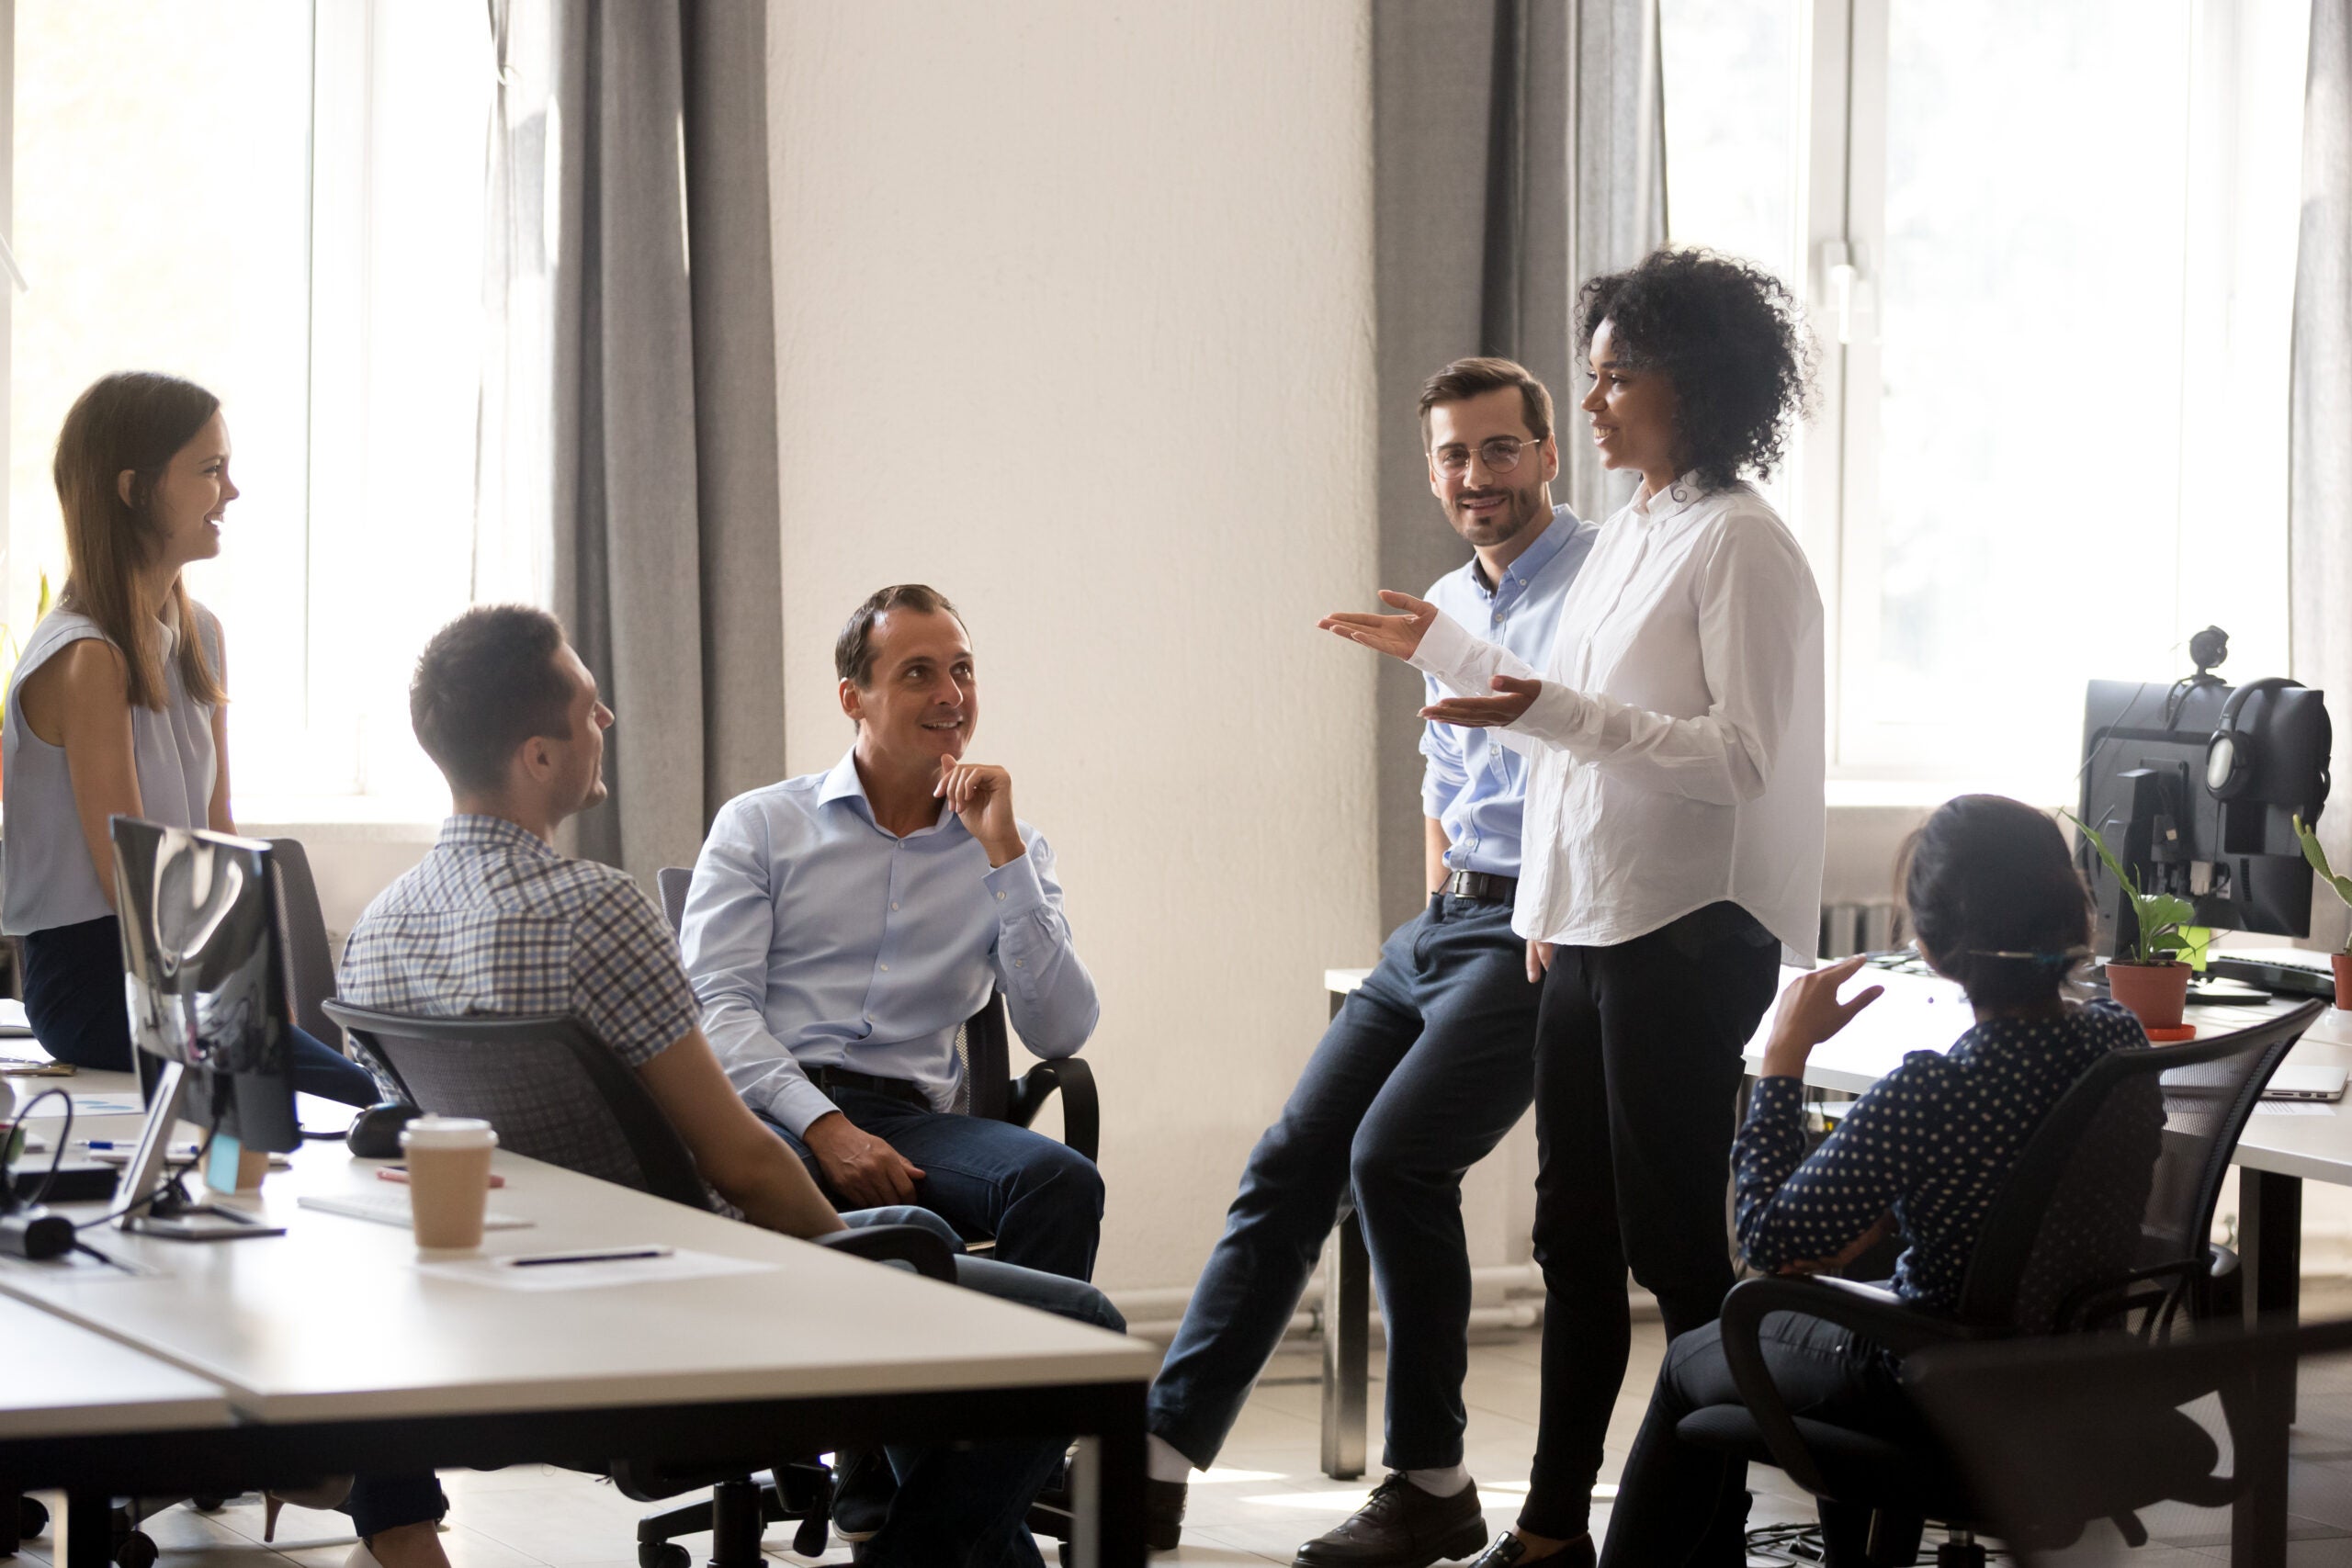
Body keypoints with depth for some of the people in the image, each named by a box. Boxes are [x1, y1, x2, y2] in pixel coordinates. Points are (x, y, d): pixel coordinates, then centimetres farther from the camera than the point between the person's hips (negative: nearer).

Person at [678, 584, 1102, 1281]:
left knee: (1063, 1180, -31)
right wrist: (824, 1126, -17)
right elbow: (715, 1005, 1)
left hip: (909, 1117, 2)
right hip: (774, 1114, -2)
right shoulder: (759, 825, 15)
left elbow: (1059, 1033, 5)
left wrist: (1002, 850, 0)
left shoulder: (1009, 851, 20)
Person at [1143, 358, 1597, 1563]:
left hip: (1540, 934, -8)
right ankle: (1159, 1457, -1)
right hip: (1439, 924, 8)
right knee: (1292, 1158, -1)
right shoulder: (1446, 606, 18)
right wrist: (1436, 913, 19)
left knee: (1396, 1153, -21)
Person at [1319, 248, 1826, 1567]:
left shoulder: (1741, 546, -13)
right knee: (1576, 1236, 13)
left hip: (1685, 937, -9)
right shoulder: (1632, 535, 15)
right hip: (1587, 926, 9)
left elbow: (1739, 755, -20)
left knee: (1677, 1243, -4)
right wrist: (1441, 647, 32)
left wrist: (1551, 711, -26)